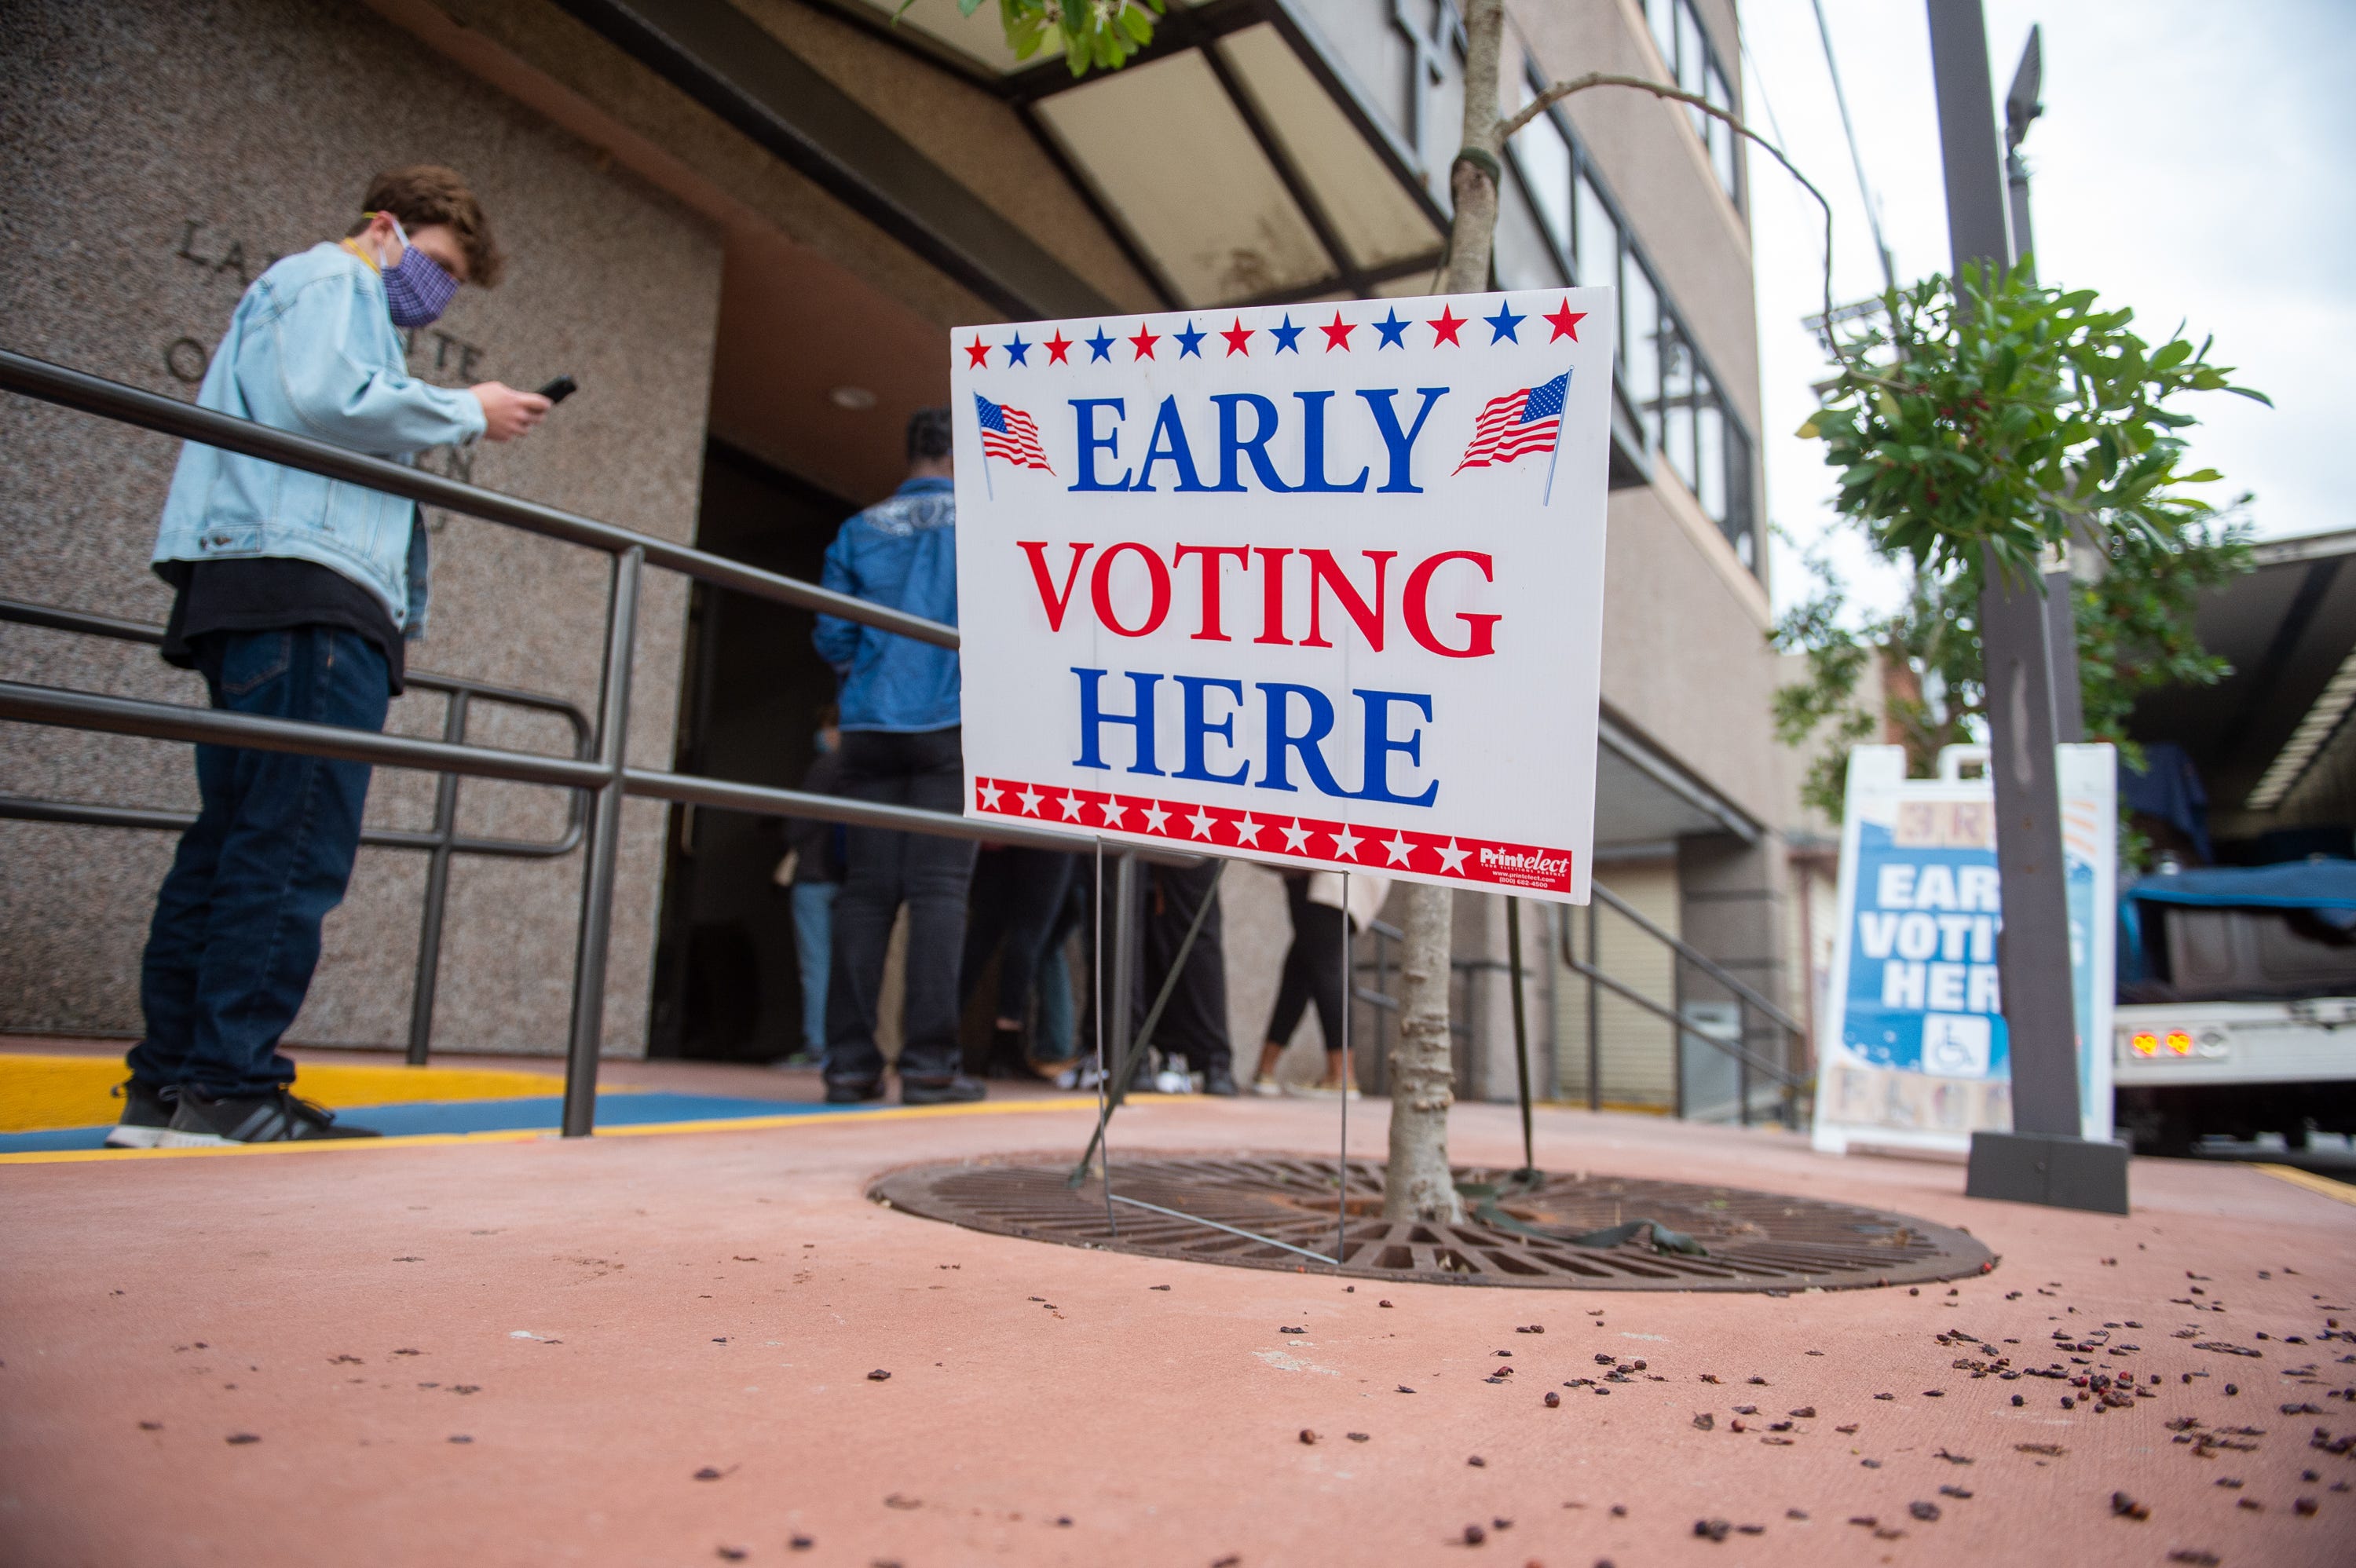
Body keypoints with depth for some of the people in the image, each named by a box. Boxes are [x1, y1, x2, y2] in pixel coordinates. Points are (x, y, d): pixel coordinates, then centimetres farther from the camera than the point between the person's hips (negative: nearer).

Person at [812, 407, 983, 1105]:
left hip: (870, 728, 3)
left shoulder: (861, 529, 12)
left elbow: (833, 635, 8)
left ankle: (850, 1062, 2)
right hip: (953, 726, -3)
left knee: (865, 890, 3)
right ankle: (929, 1061, -8)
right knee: (938, 889, -5)